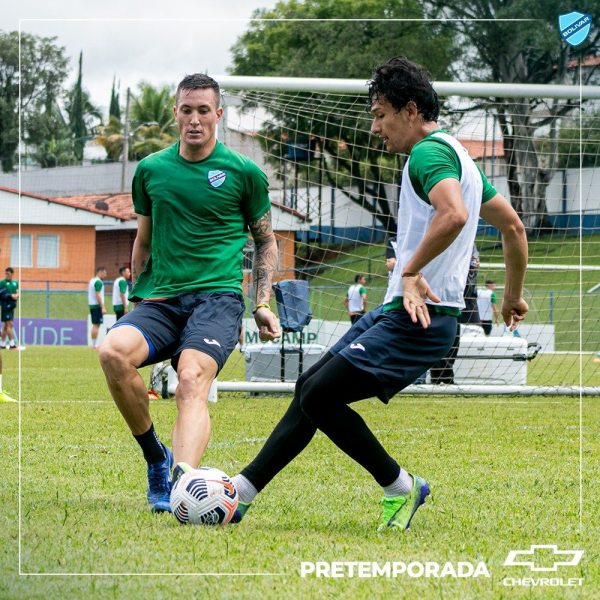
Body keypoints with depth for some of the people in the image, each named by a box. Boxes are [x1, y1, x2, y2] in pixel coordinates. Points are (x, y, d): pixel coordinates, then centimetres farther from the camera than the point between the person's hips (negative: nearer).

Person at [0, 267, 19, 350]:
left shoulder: (15, 283, 12)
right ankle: (12, 344, -12)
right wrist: (11, 295, -20)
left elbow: (17, 293, 8)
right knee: (9, 324, -11)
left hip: (12, 305, 7)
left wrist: (16, 295, -14)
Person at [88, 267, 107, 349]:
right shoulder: (98, 282, -12)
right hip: (97, 305, -10)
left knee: (94, 325, 12)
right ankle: (95, 345, -10)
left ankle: (93, 344, 13)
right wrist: (103, 307, -21)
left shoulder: (92, 281, 17)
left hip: (92, 305, 10)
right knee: (97, 325, -8)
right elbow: (98, 295, -20)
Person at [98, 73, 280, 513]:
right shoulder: (151, 170, 13)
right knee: (113, 351, -28)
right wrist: (137, 300, 22)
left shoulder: (244, 173, 6)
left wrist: (264, 303, 6)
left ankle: (182, 481, -49)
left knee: (192, 379, -31)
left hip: (218, 295, -3)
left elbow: (266, 241, 16)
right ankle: (155, 456, -9)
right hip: (160, 299, 3)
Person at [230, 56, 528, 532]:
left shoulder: (429, 153, -13)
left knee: (319, 398, -13)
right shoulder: (456, 156, 20)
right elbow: (513, 226, 26)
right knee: (311, 388, 8)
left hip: (414, 317, -11)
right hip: (397, 313, 11)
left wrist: (411, 270, -23)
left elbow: (453, 214, -34)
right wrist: (514, 296, 34)